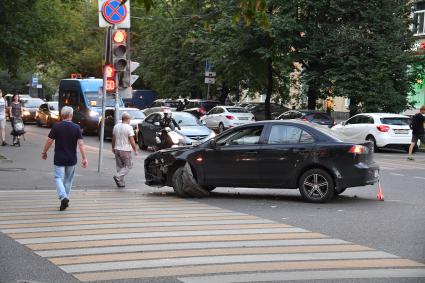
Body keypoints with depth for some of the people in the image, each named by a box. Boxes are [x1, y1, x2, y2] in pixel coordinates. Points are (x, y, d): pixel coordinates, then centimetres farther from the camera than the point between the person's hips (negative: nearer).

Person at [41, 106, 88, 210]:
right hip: (72, 160, 2)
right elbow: (80, 143, -11)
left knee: (58, 178, 0)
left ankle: (63, 197, -21)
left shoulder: (56, 127, -8)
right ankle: (66, 199, 22)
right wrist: (84, 158, -9)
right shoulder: (76, 127, -5)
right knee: (68, 179, 16)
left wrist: (44, 152, 10)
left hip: (59, 159, -2)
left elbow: (49, 141, -5)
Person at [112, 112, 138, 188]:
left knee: (119, 166, 13)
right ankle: (118, 176, -16)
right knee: (128, 166, 3)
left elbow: (113, 138, 14)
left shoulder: (116, 126, 5)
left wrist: (113, 147, 27)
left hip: (117, 149, 6)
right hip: (125, 150, -6)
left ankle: (120, 183, 13)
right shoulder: (129, 128, -13)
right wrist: (135, 150, -6)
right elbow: (132, 140, -15)